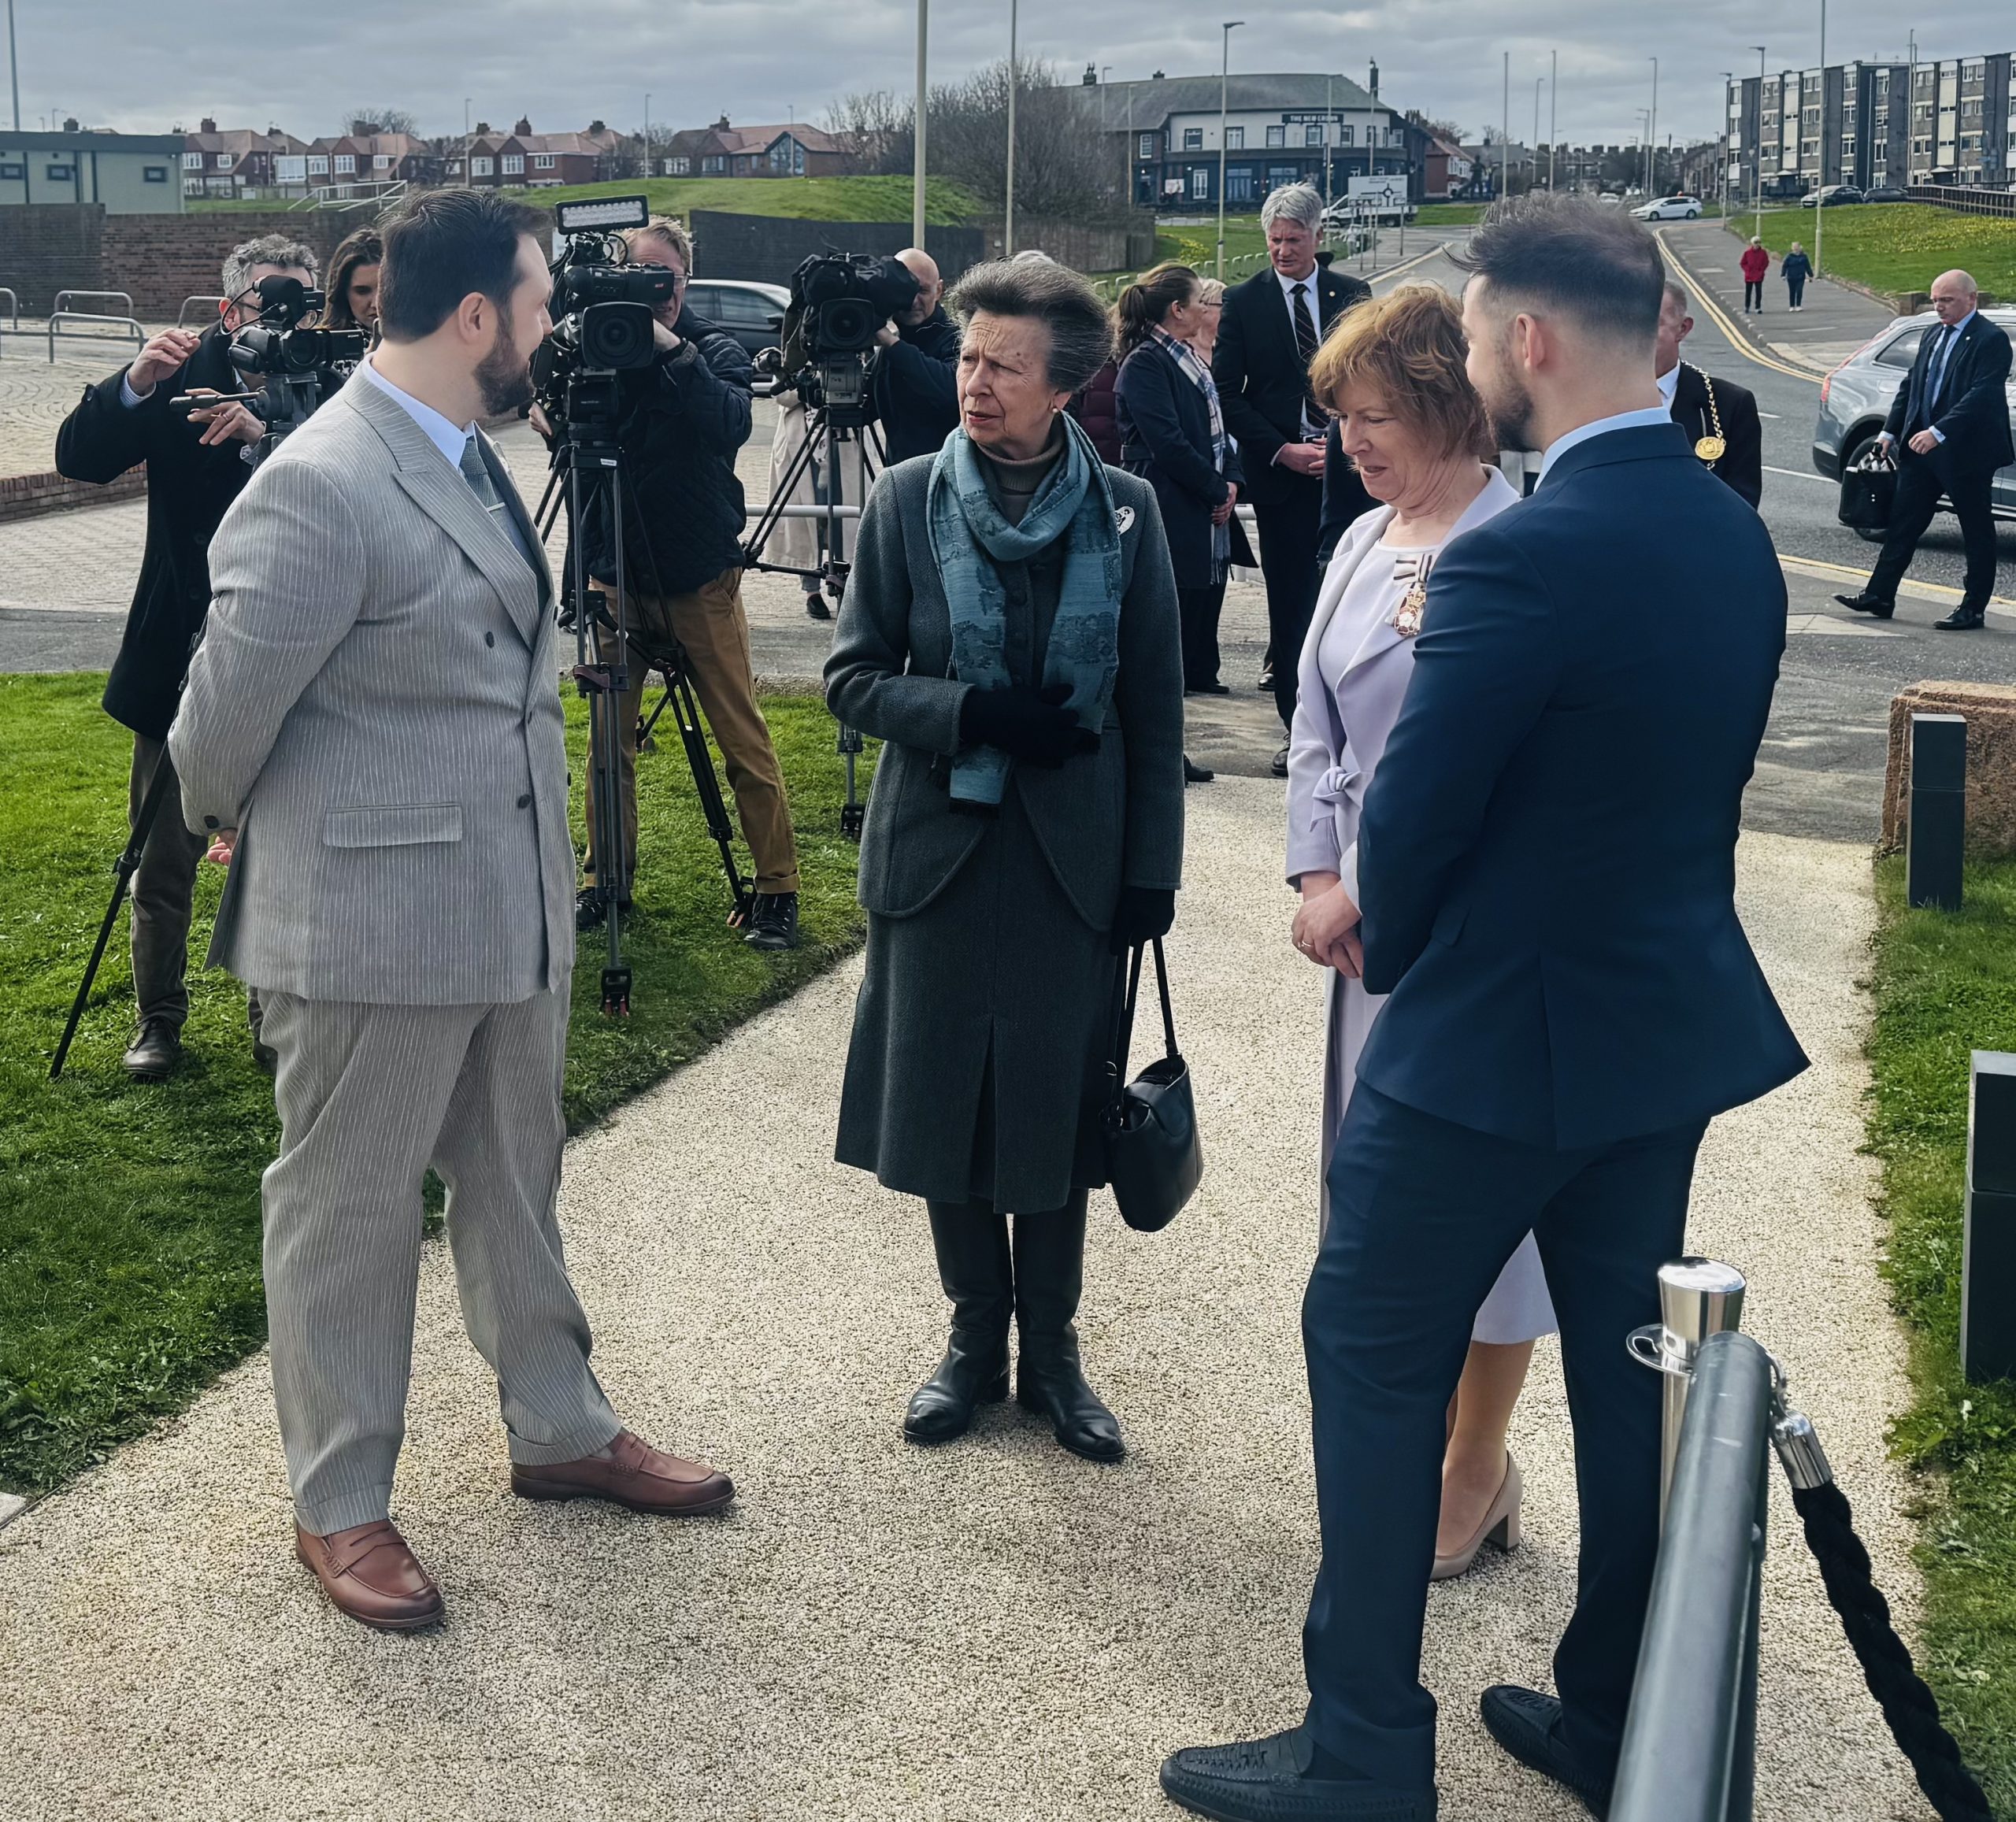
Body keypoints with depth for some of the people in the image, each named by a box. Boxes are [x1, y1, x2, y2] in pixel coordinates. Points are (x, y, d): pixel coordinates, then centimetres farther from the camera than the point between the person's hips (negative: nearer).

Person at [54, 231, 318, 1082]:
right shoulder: (184, 378, -3)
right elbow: (79, 458, -9)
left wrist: (270, 434, -33)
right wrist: (134, 384, -26)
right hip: (177, 660, 1)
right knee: (162, 864, 9)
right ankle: (158, 1019, 26)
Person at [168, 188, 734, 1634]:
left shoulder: (470, 457, 9)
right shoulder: (322, 489, -22)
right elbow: (226, 713, -14)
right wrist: (227, 823, 3)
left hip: (514, 904, 9)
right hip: (374, 917, -9)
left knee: (516, 1185, 21)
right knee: (351, 1211, 8)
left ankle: (559, 1430, 38)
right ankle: (339, 1505, 24)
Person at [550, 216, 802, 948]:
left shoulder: (714, 350, -2)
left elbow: (732, 424, -22)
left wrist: (674, 352, -28)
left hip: (700, 577, -2)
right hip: (618, 576, 2)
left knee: (745, 742, -1)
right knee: (609, 741, 5)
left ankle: (777, 889, 8)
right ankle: (607, 881, 19)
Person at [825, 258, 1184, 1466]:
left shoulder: (1125, 513, -1)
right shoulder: (908, 503, -1)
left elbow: (1155, 707, 2)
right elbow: (854, 678, 0)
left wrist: (1153, 866, -2)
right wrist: (975, 713, -16)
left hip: (1072, 855, -1)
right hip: (938, 852, 1)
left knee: (1058, 1113, 7)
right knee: (943, 1106, 7)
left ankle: (1052, 1352, 24)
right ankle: (976, 1339, 26)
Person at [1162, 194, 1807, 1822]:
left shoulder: (1522, 559, -24)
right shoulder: (1736, 538, 3)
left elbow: (1415, 816, -16)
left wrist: (1390, 942, 6)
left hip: (1497, 1032, -8)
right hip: (1675, 1017, 8)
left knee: (1376, 1356, 6)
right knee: (1629, 1367, 17)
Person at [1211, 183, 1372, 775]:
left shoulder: (1352, 295, 8)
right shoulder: (1244, 301, 3)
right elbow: (1228, 394, 1)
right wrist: (1283, 451, -9)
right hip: (1281, 474, -1)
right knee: (1291, 604, 1)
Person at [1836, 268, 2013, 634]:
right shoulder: (1933, 336, 13)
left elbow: (1982, 395, -23)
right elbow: (1910, 386, 18)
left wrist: (1938, 432, -30)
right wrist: (1890, 431, 12)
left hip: (1966, 453, -8)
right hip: (1921, 449, 8)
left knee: (1977, 534, 4)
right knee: (1903, 523, 8)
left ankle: (1973, 610, 10)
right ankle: (1879, 596, 12)